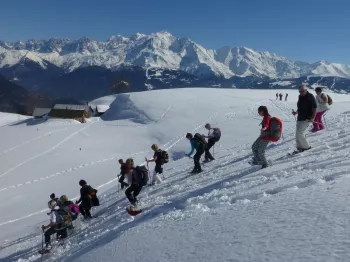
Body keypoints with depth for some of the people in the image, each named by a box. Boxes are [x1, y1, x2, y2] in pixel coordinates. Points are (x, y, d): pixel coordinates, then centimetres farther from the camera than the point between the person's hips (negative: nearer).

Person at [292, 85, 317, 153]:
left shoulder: (310, 96, -10)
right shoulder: (300, 97, 11)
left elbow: (314, 108, -15)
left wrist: (313, 118, -23)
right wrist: (296, 112, 10)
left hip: (306, 119, -8)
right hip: (300, 118, 8)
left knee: (299, 133, -13)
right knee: (298, 135, 9)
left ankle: (306, 146, 3)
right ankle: (300, 148, 19)